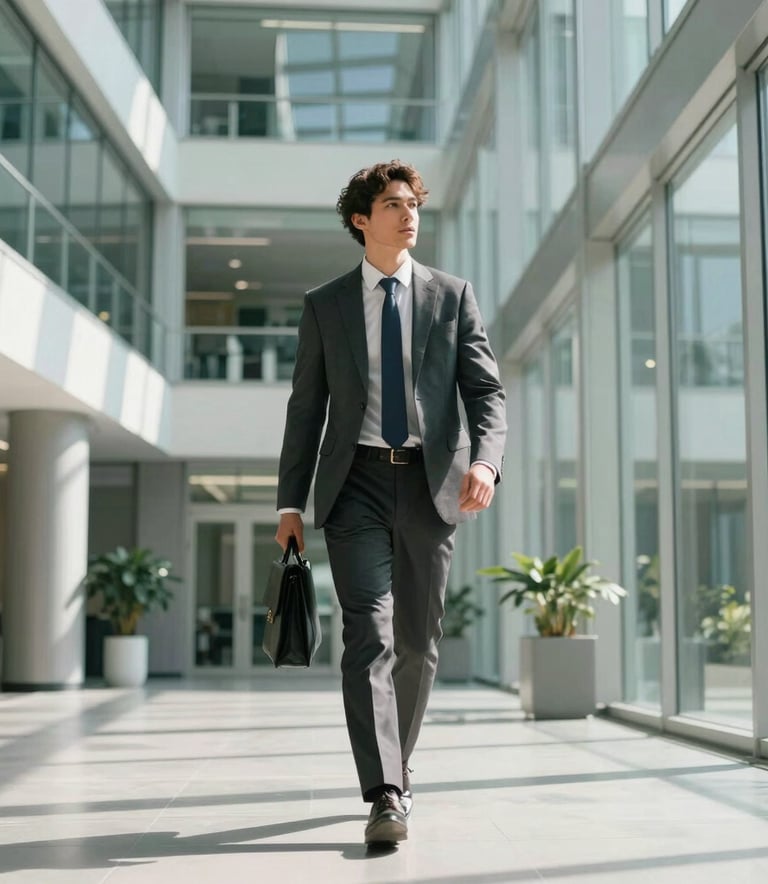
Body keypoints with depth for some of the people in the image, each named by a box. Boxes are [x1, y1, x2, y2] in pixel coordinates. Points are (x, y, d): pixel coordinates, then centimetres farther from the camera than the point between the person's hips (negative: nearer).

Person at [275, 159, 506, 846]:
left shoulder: (453, 296, 10)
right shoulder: (325, 305, 10)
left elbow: (486, 391, 3)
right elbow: (306, 408, 10)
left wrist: (485, 460, -17)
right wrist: (290, 502, 5)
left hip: (431, 483, 1)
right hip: (356, 482, -1)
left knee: (418, 641, 9)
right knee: (369, 634, -14)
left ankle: (396, 768, 29)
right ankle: (385, 796, -16)